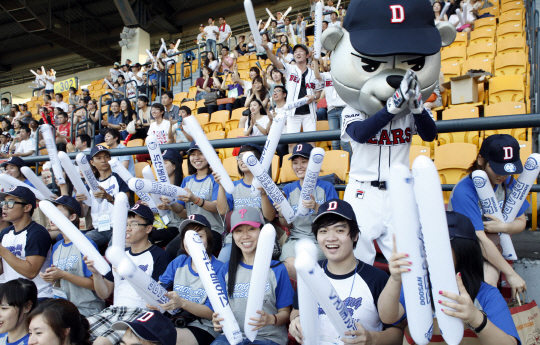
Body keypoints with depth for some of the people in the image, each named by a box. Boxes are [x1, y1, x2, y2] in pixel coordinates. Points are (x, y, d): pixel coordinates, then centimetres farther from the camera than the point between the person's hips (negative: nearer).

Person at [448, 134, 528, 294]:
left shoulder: (508, 182, -3)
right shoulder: (464, 191, -25)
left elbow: (521, 221, 9)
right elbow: (480, 240, -25)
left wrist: (503, 227, -16)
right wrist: (511, 274, -21)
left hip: (492, 249, 4)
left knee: (488, 282, -27)